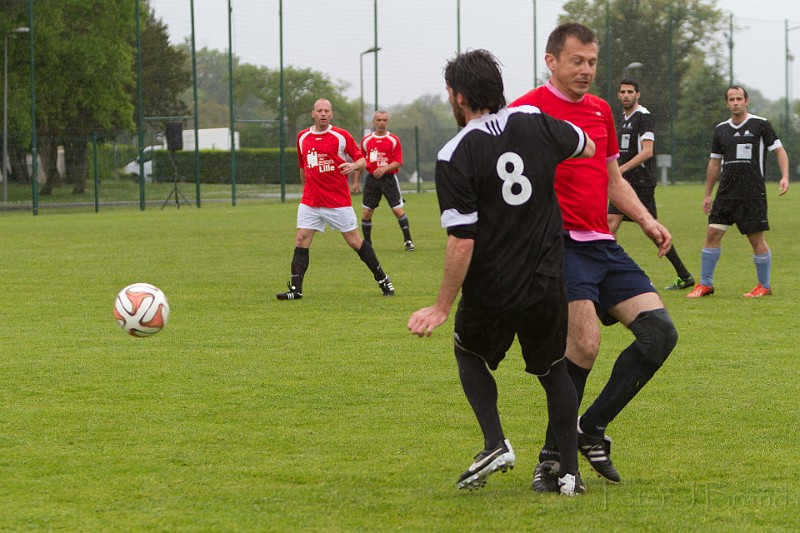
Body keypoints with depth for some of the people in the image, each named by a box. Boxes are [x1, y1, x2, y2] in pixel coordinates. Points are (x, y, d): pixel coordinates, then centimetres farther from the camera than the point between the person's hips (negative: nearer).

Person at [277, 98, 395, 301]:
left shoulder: (341, 136, -5)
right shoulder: (302, 137, 8)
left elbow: (362, 159, -2)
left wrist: (353, 165, -23)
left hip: (338, 201, -3)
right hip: (310, 201, 3)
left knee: (355, 242, 0)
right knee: (301, 242, -6)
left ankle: (382, 279, 15)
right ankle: (296, 289, -4)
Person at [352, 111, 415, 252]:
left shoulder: (394, 140, -1)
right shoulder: (366, 141, 7)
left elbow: (398, 162, -6)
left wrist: (384, 169, -22)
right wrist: (356, 181, 8)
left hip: (389, 178, -3)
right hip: (371, 179, 3)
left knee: (398, 210, -8)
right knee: (366, 212, 0)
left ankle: (408, 241, 1)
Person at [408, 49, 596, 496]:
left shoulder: (454, 157, -14)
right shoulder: (535, 123, -2)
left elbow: (462, 241, -17)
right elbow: (588, 148, 19)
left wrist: (443, 306, -9)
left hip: (490, 292, -3)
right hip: (546, 287, 3)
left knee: (470, 355, 26)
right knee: (554, 370, 21)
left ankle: (496, 445, 8)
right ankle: (571, 472, 13)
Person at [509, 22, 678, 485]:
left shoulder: (601, 111, 18)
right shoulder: (528, 110, -4)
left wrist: (646, 221, 14)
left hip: (603, 245, 7)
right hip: (559, 244, -7)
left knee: (660, 331, -4)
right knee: (585, 342, -22)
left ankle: (592, 427, 8)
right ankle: (554, 452, -7)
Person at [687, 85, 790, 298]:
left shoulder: (760, 125, -2)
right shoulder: (721, 129, 12)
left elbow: (779, 150, 0)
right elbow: (715, 162, 19)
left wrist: (785, 177, -16)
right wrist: (707, 194, 18)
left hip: (753, 193, -4)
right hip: (726, 193, 4)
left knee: (756, 239, -1)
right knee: (713, 234, -1)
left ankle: (764, 285, 13)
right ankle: (705, 284, 7)